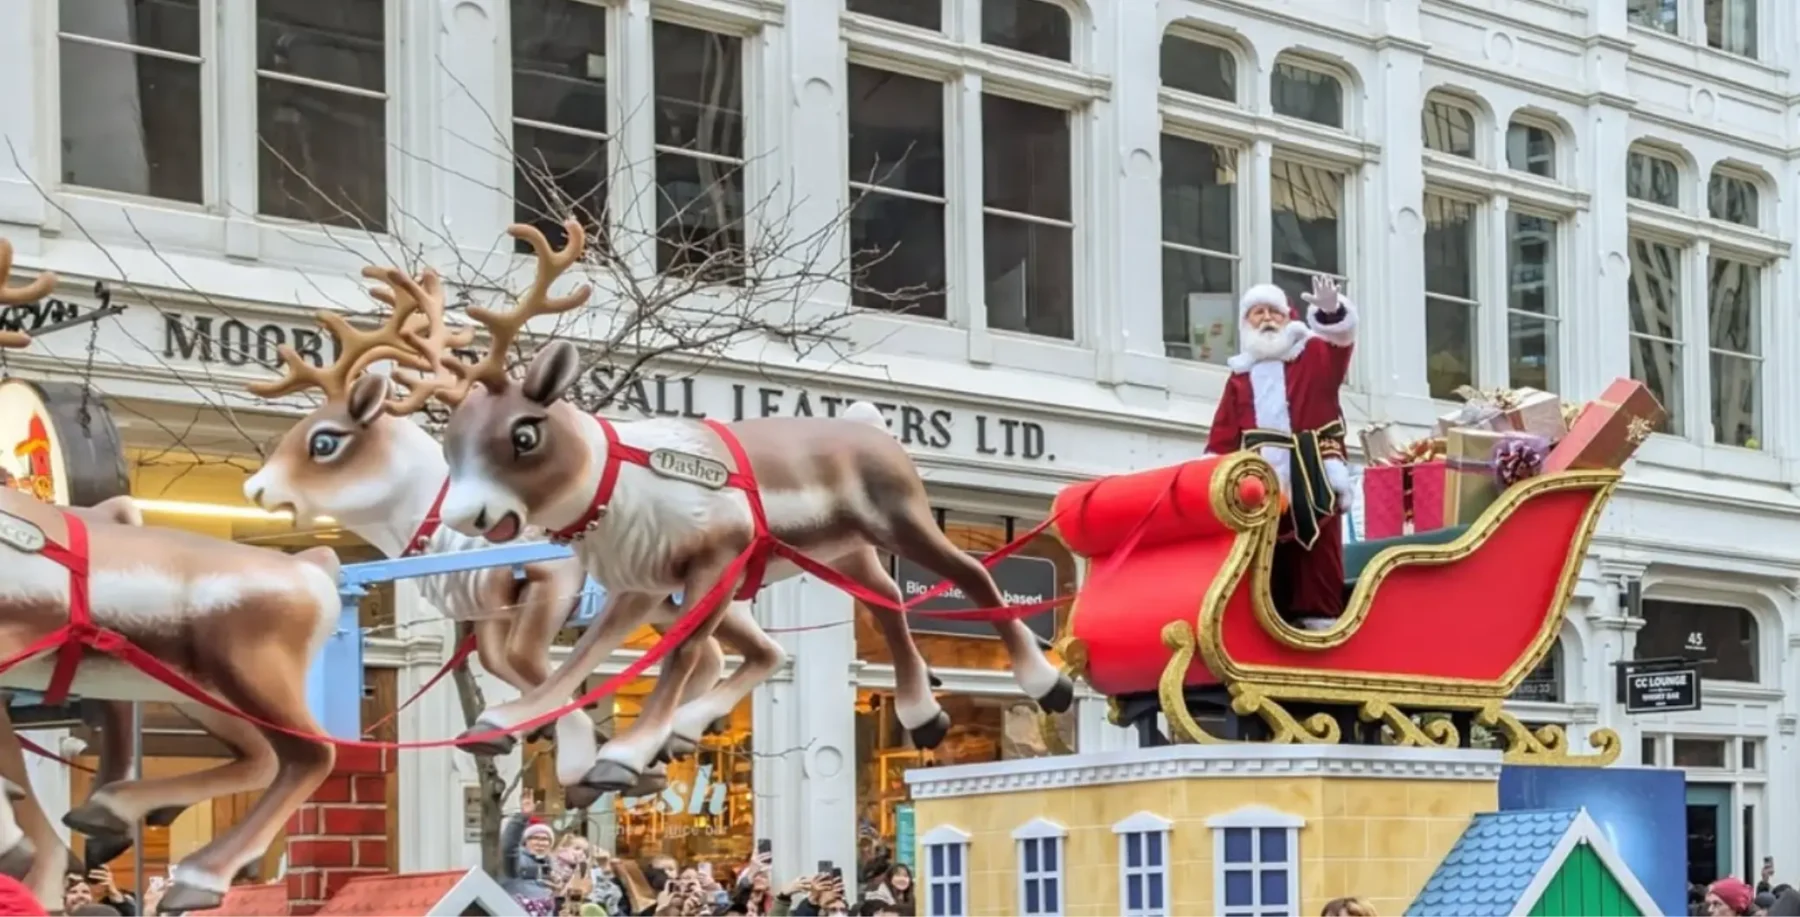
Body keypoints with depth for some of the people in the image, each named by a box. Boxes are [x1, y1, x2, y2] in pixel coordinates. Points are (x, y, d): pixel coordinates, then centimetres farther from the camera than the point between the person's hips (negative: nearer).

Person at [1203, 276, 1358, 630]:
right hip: (1262, 476, 3)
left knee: (1317, 545, -4)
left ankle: (1320, 614, -3)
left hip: (1310, 472, -2)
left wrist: (1331, 310, -32)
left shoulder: (1313, 355, 12)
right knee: (1267, 551, 1)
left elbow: (1340, 339, -11)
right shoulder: (1240, 376, 19)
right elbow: (1225, 432, 13)